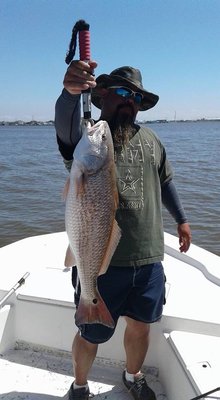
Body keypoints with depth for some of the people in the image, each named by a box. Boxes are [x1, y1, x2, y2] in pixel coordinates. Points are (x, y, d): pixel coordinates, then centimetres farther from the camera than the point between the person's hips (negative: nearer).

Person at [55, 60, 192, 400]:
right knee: (91, 336, 13)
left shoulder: (150, 140, 10)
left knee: (140, 326, 21)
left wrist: (181, 219, 26)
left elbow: (165, 181, 22)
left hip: (149, 260, 5)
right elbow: (66, 124, -32)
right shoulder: (86, 136, -8)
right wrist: (71, 92, -52)